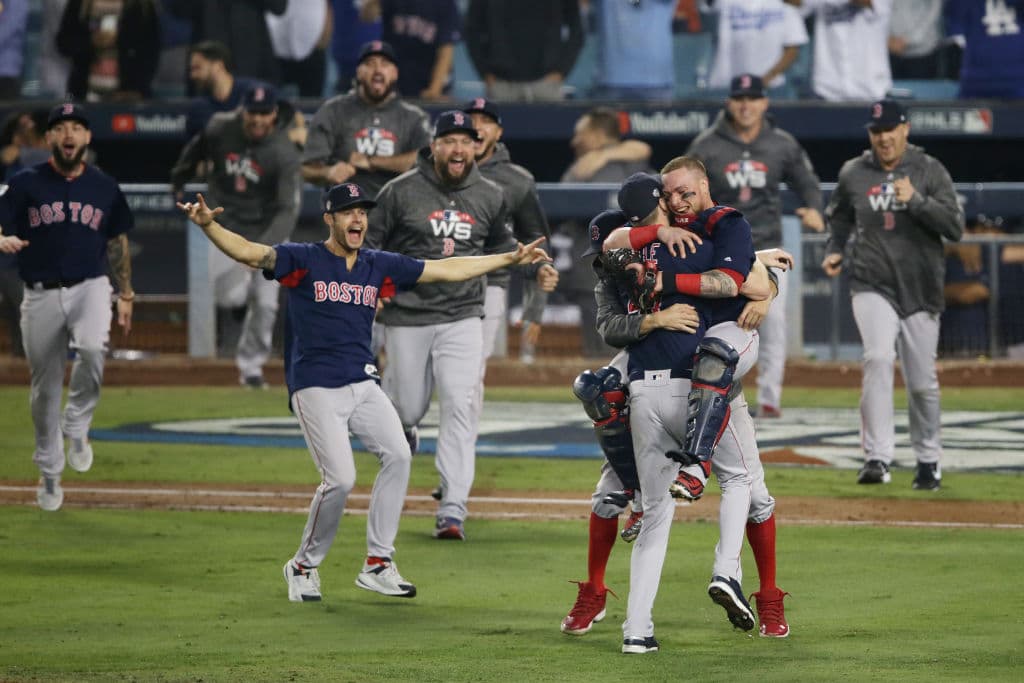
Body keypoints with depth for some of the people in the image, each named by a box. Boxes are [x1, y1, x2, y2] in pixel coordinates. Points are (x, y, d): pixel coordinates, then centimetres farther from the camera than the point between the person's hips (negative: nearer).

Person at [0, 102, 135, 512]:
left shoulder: (104, 188, 6)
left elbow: (117, 243, 14)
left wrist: (125, 295, 12)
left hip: (89, 288, 0)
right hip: (41, 294, 0)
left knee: (93, 348, -32)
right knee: (44, 387, 7)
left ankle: (76, 427, -9)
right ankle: (49, 473, 23)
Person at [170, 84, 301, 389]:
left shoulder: (284, 153, -22)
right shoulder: (220, 128, -13)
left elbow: (288, 209, -28)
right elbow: (197, 148, 11)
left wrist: (263, 249, -41)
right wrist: (178, 181, 26)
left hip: (266, 229, -1)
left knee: (265, 303, -4)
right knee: (231, 298, -16)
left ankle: (251, 366, 17)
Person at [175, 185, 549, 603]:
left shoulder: (380, 266, 12)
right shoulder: (303, 260, -3)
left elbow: (446, 270, 16)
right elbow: (248, 252, -17)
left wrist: (511, 258, 15)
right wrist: (208, 225, -37)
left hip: (363, 384, 5)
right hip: (316, 388, -5)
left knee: (397, 455, -13)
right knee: (340, 479, -15)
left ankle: (378, 565, -3)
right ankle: (304, 567, 7)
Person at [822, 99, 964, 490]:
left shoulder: (930, 171, -2)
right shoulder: (853, 173, 4)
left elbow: (955, 228, -10)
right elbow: (839, 216, 23)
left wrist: (916, 200, -22)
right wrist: (834, 251, 6)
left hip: (920, 289, 0)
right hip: (873, 286, 0)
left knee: (922, 381, 5)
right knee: (878, 358, -23)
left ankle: (928, 461, 26)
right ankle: (877, 458, -26)